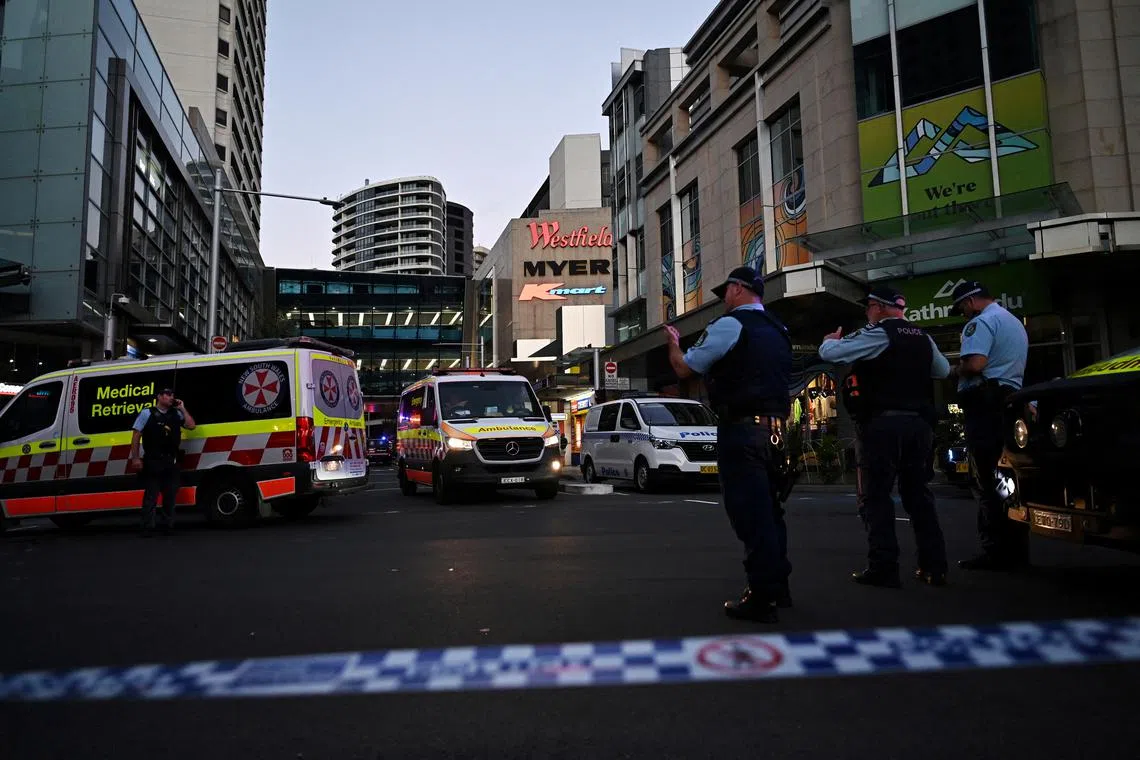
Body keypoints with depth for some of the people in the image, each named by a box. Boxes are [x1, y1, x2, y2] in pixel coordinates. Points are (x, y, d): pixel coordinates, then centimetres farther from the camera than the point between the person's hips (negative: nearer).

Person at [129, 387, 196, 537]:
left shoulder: (176, 414, 11)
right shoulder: (147, 413, 0)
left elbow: (191, 425, 3)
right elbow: (136, 436, -2)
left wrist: (182, 408, 1)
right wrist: (135, 458, -9)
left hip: (171, 461, 4)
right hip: (153, 462, -4)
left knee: (170, 495, 9)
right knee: (151, 496, -2)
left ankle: (168, 525, 18)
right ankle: (148, 528, 4)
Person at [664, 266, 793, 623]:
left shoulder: (729, 325, -7)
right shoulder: (778, 331, 18)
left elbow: (684, 368, -1)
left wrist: (673, 342, 16)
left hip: (741, 430, -8)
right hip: (774, 428, 8)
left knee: (749, 512, -4)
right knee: (769, 508, 16)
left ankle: (761, 598, 0)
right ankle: (778, 586, 26)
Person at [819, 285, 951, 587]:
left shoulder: (877, 334, -8)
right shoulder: (923, 337, 15)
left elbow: (829, 352, -9)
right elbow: (944, 370, 30)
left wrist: (830, 339, 12)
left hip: (884, 422, -7)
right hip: (920, 422, 7)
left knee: (877, 495, -2)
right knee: (918, 493, 12)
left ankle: (883, 568, -4)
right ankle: (934, 566, 14)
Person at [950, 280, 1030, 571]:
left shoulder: (981, 322, -9)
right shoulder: (1015, 322, 24)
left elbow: (975, 363, -23)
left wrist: (956, 370, -3)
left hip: (985, 403, -10)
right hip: (1010, 399, 10)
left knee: (987, 481, -8)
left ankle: (996, 551, -8)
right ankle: (1016, 549, 14)